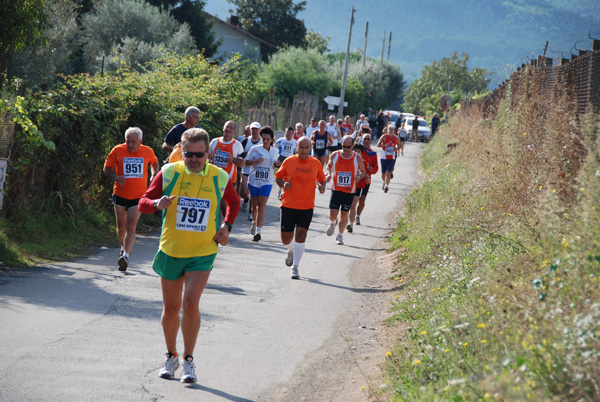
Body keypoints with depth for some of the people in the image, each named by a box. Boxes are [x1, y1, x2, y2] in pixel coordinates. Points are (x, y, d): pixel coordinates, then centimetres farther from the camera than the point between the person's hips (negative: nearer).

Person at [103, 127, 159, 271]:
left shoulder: (148, 152, 1)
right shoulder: (118, 150, -3)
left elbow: (155, 163, 23)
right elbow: (106, 168, 4)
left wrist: (154, 174, 4)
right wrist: (115, 176, -16)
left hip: (138, 196, -1)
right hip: (120, 194, 1)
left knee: (131, 227, -14)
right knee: (121, 225, 13)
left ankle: (126, 255, -21)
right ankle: (123, 247, 40)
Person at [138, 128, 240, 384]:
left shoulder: (220, 177, -2)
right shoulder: (169, 173, -5)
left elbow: (234, 202, 19)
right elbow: (143, 203, -1)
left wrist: (226, 227, 3)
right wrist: (157, 203, -24)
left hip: (202, 253, -1)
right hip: (170, 250, 1)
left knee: (190, 304, -15)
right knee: (170, 308, 8)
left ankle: (188, 360, 0)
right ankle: (171, 357, 29)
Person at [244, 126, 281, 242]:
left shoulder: (275, 151, 5)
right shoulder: (255, 149, -4)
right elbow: (246, 162, -2)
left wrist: (277, 164, -3)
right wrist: (255, 161, -21)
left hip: (267, 182, 0)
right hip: (254, 181, 0)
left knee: (261, 206, -12)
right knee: (255, 205, 14)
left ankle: (258, 231, -19)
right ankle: (254, 222, 44)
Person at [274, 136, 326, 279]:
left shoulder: (316, 163, 5)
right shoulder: (289, 161, 1)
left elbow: (321, 178, 18)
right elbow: (278, 176, 11)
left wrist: (322, 186, -4)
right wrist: (283, 184, -11)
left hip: (307, 206, 0)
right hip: (288, 204, 0)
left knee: (301, 234, -14)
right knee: (286, 239, 4)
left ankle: (295, 268, -7)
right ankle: (291, 250, 42)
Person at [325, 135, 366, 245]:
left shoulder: (357, 158, -5)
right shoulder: (335, 155, -4)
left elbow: (363, 171, 8)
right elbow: (329, 165, 16)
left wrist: (359, 176, -15)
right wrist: (329, 174, -5)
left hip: (350, 191, 0)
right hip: (336, 190, 0)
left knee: (344, 214, 5)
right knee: (332, 214, -8)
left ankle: (340, 236, 25)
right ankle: (333, 223, 29)